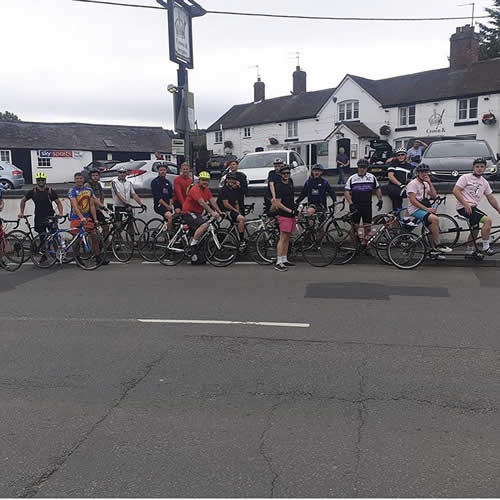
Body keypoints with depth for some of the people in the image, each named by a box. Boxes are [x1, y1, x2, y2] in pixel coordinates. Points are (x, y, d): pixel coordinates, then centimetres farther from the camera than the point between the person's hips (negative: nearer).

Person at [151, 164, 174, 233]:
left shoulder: (168, 182, 18)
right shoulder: (155, 182, -1)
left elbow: (171, 196, 16)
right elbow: (157, 197, -10)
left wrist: (170, 205, -3)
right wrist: (166, 205, -15)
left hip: (168, 206, 7)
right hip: (159, 205, -7)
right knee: (170, 216, -29)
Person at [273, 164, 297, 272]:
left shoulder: (290, 182, 13)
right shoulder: (279, 186, -13)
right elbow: (278, 203, -17)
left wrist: (295, 206, 24)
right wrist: (289, 210, -15)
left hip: (291, 215, 8)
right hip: (284, 215, -8)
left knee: (288, 238, 11)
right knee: (283, 238, -11)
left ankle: (284, 260, 19)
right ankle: (278, 262, -11)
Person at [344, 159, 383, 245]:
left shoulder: (372, 177, 8)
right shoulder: (352, 178, 3)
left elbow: (377, 189, 17)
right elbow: (346, 191, -1)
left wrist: (380, 200, 8)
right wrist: (351, 204, -10)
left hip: (367, 206, 1)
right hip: (355, 206, -1)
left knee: (367, 225, 0)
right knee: (355, 225, 3)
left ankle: (365, 242, 11)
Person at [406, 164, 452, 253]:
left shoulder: (425, 184, 20)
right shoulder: (413, 184, -6)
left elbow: (434, 196, 9)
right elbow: (413, 200, -17)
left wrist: (430, 183, 0)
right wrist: (426, 209, -23)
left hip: (424, 208, 8)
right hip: (415, 210, -8)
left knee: (434, 228, -5)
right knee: (435, 219, -29)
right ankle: (438, 245, -21)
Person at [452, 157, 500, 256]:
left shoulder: (485, 182, 16)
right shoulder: (466, 177, -5)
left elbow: (491, 199, 18)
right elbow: (455, 191, -14)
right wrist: (466, 204, -21)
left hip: (473, 207, 8)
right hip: (464, 207, -8)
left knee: (475, 230, 12)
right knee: (487, 220, -19)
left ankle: (470, 251, 26)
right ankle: (486, 247, -13)